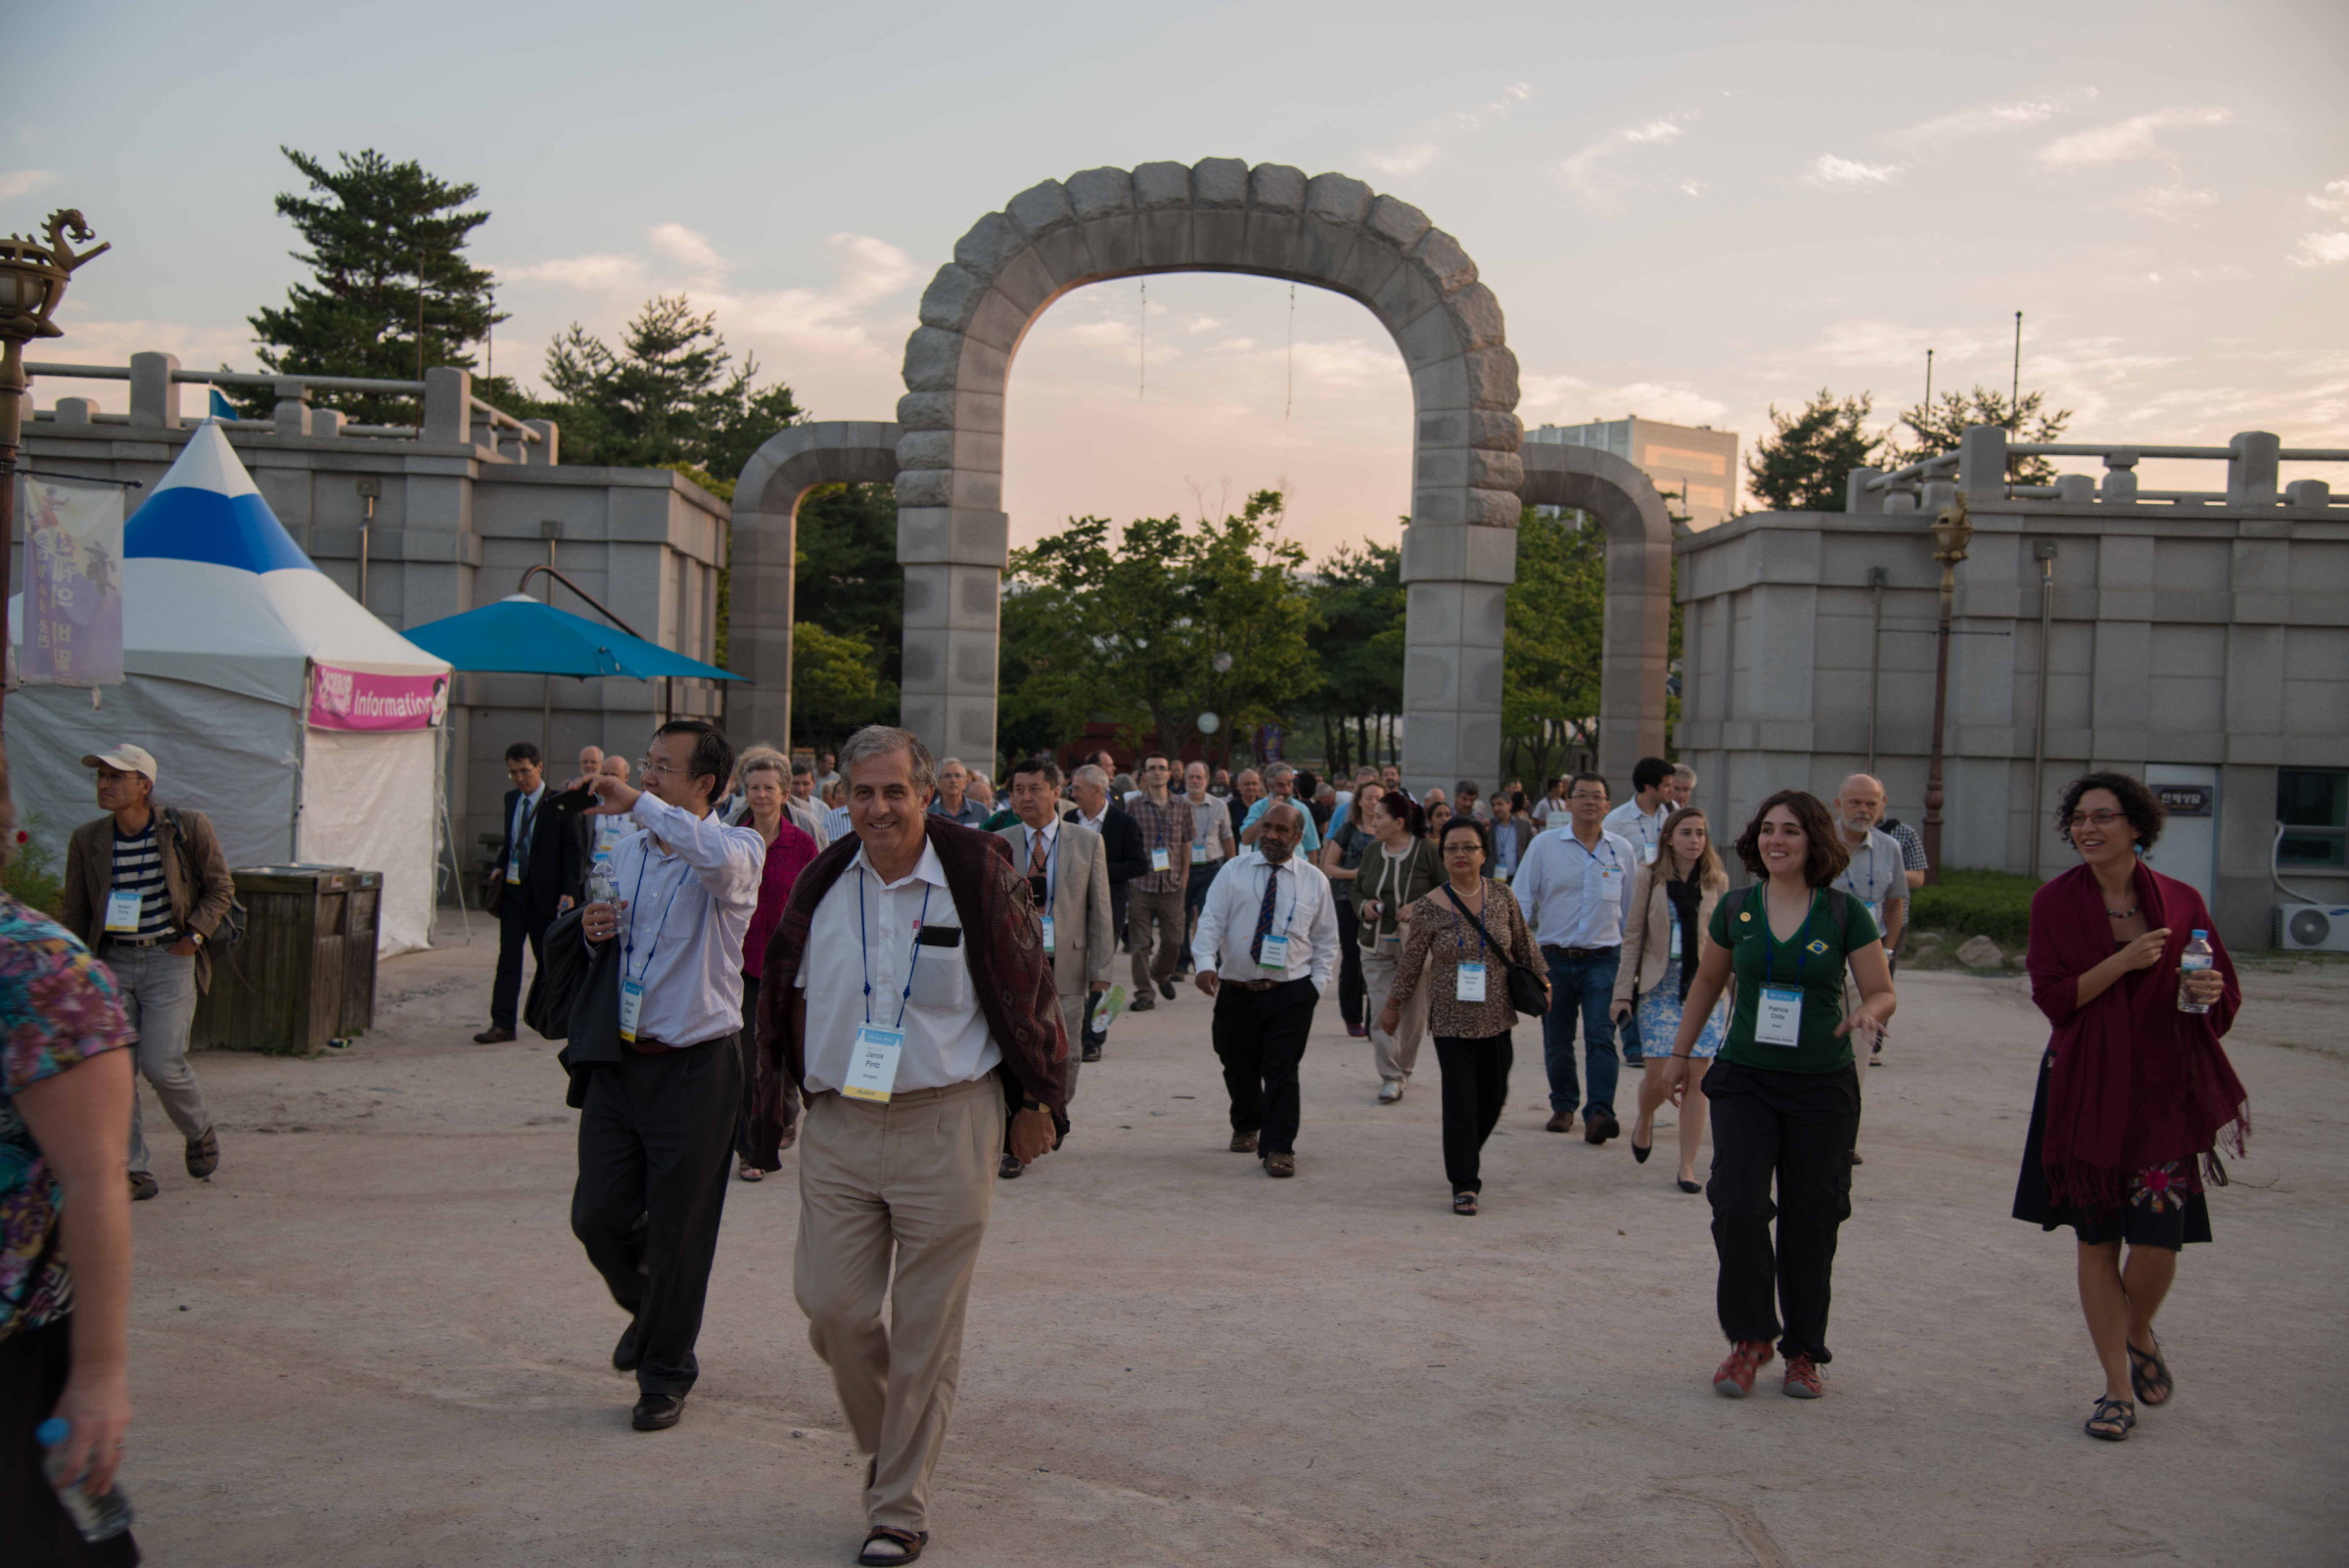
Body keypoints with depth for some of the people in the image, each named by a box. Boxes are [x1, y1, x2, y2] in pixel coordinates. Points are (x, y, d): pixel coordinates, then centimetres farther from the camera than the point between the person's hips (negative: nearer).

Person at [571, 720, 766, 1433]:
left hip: (694, 1066, -5)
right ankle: (648, 1311, 39)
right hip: (619, 1058, 6)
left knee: (677, 1231, 4)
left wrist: (639, 803, -28)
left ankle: (666, 1373, 24)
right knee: (597, 1215, 8)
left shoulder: (737, 849, -9)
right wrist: (593, 931, -1)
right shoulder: (626, 850, 10)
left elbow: (721, 859, -36)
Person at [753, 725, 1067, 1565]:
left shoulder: (978, 873, -8)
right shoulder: (824, 881, 3)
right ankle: (883, 1440, 33)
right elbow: (785, 996, 16)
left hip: (946, 1127, -3)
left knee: (926, 1327, 3)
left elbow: (1029, 991, -1)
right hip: (837, 1126, 4)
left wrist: (1036, 1104, 4)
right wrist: (782, 1095, 17)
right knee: (831, 1306, 4)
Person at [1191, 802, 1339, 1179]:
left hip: (1290, 993, -1)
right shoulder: (1234, 872, 2)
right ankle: (1246, 1127, 40)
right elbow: (1210, 921, -7)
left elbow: (1326, 940, 10)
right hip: (1236, 990, 1)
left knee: (1282, 1071, -8)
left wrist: (1317, 983, 0)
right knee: (1238, 1067, 14)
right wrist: (1205, 963, -23)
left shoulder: (1314, 880, 4)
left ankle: (1278, 1149, 0)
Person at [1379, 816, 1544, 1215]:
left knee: (1493, 1098, 12)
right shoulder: (1430, 908, -8)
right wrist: (1393, 1005, 9)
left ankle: (1466, 1157, 37)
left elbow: (1524, 946, 11)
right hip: (1452, 1020, -3)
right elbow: (1412, 962, 2)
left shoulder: (1502, 897, -2)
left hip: (1496, 1017, 3)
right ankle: (1464, 1185, 4)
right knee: (1460, 1104, -5)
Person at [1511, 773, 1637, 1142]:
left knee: (1601, 1037, -13)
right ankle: (1563, 1106, 26)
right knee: (1557, 1041, 8)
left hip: (1603, 959, 0)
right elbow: (1521, 900, 1)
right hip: (1555, 957, 0)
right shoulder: (1544, 846, 0)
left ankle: (1599, 1113, -19)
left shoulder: (1622, 850, 5)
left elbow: (1632, 908, 15)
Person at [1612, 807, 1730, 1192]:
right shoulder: (1648, 878, 3)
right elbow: (1633, 937, 4)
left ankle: (1688, 1166, 6)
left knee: (1695, 1077, -3)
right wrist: (1623, 991, 1)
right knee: (1657, 1073, -7)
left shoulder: (1717, 882, 6)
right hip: (1661, 985, -1)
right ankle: (1644, 1121, 28)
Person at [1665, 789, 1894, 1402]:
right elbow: (1707, 983, 16)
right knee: (1737, 1206, -12)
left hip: (1822, 1086, -1)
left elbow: (1882, 992, -1)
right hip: (1744, 1078, 1)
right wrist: (1680, 1053, 18)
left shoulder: (1845, 914, -3)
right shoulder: (1735, 910, 3)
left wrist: (1868, 1014, -24)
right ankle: (1750, 1338, 8)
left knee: (1810, 1221, 5)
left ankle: (1805, 1352, 22)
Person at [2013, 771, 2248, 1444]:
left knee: (2156, 1243, -6)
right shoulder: (2056, 902, 0)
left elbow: (2226, 1000, 9)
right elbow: (2052, 997, -6)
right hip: (2086, 1091, 0)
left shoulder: (2179, 902, 2)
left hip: (2164, 1091, 0)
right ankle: (2118, 1385, 19)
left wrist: (2211, 993, -14)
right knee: (2097, 1240, 4)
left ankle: (2139, 1335, 27)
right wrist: (2123, 961, -18)